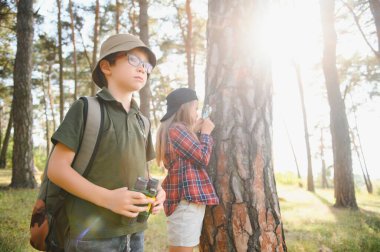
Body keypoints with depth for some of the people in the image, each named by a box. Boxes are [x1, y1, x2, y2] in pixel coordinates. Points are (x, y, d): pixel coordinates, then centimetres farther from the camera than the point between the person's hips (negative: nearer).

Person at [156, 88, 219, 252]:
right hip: (186, 198, -10)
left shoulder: (174, 130, 18)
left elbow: (193, 156, 21)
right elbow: (203, 158, -14)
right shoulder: (176, 129, -13)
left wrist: (196, 131, 15)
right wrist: (206, 132, 0)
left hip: (187, 198, 10)